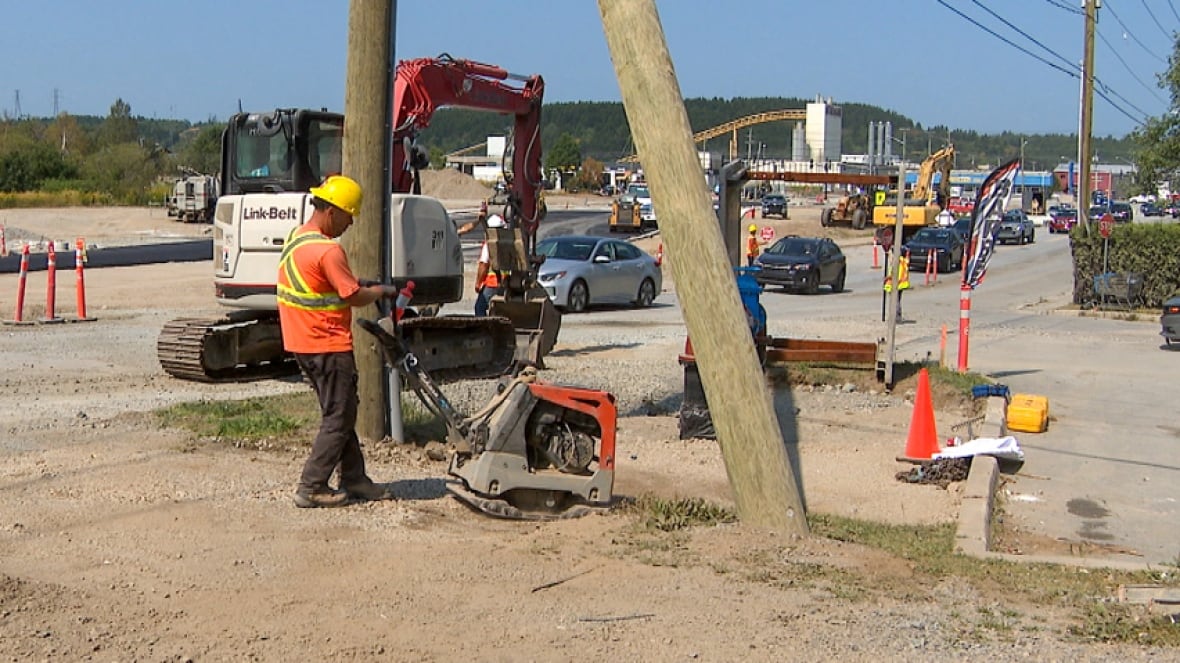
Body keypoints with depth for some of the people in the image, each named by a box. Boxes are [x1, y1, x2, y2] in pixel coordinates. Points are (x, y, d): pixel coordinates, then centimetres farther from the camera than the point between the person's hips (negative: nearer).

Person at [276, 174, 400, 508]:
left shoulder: (296, 237, 10)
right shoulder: (328, 250, -21)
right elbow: (354, 296, -19)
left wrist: (359, 283, 8)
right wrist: (382, 291, -1)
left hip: (302, 341, 10)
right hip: (329, 345, -10)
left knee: (340, 414, 16)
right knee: (338, 418, 0)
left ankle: (354, 479, 23)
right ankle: (311, 487, 3)